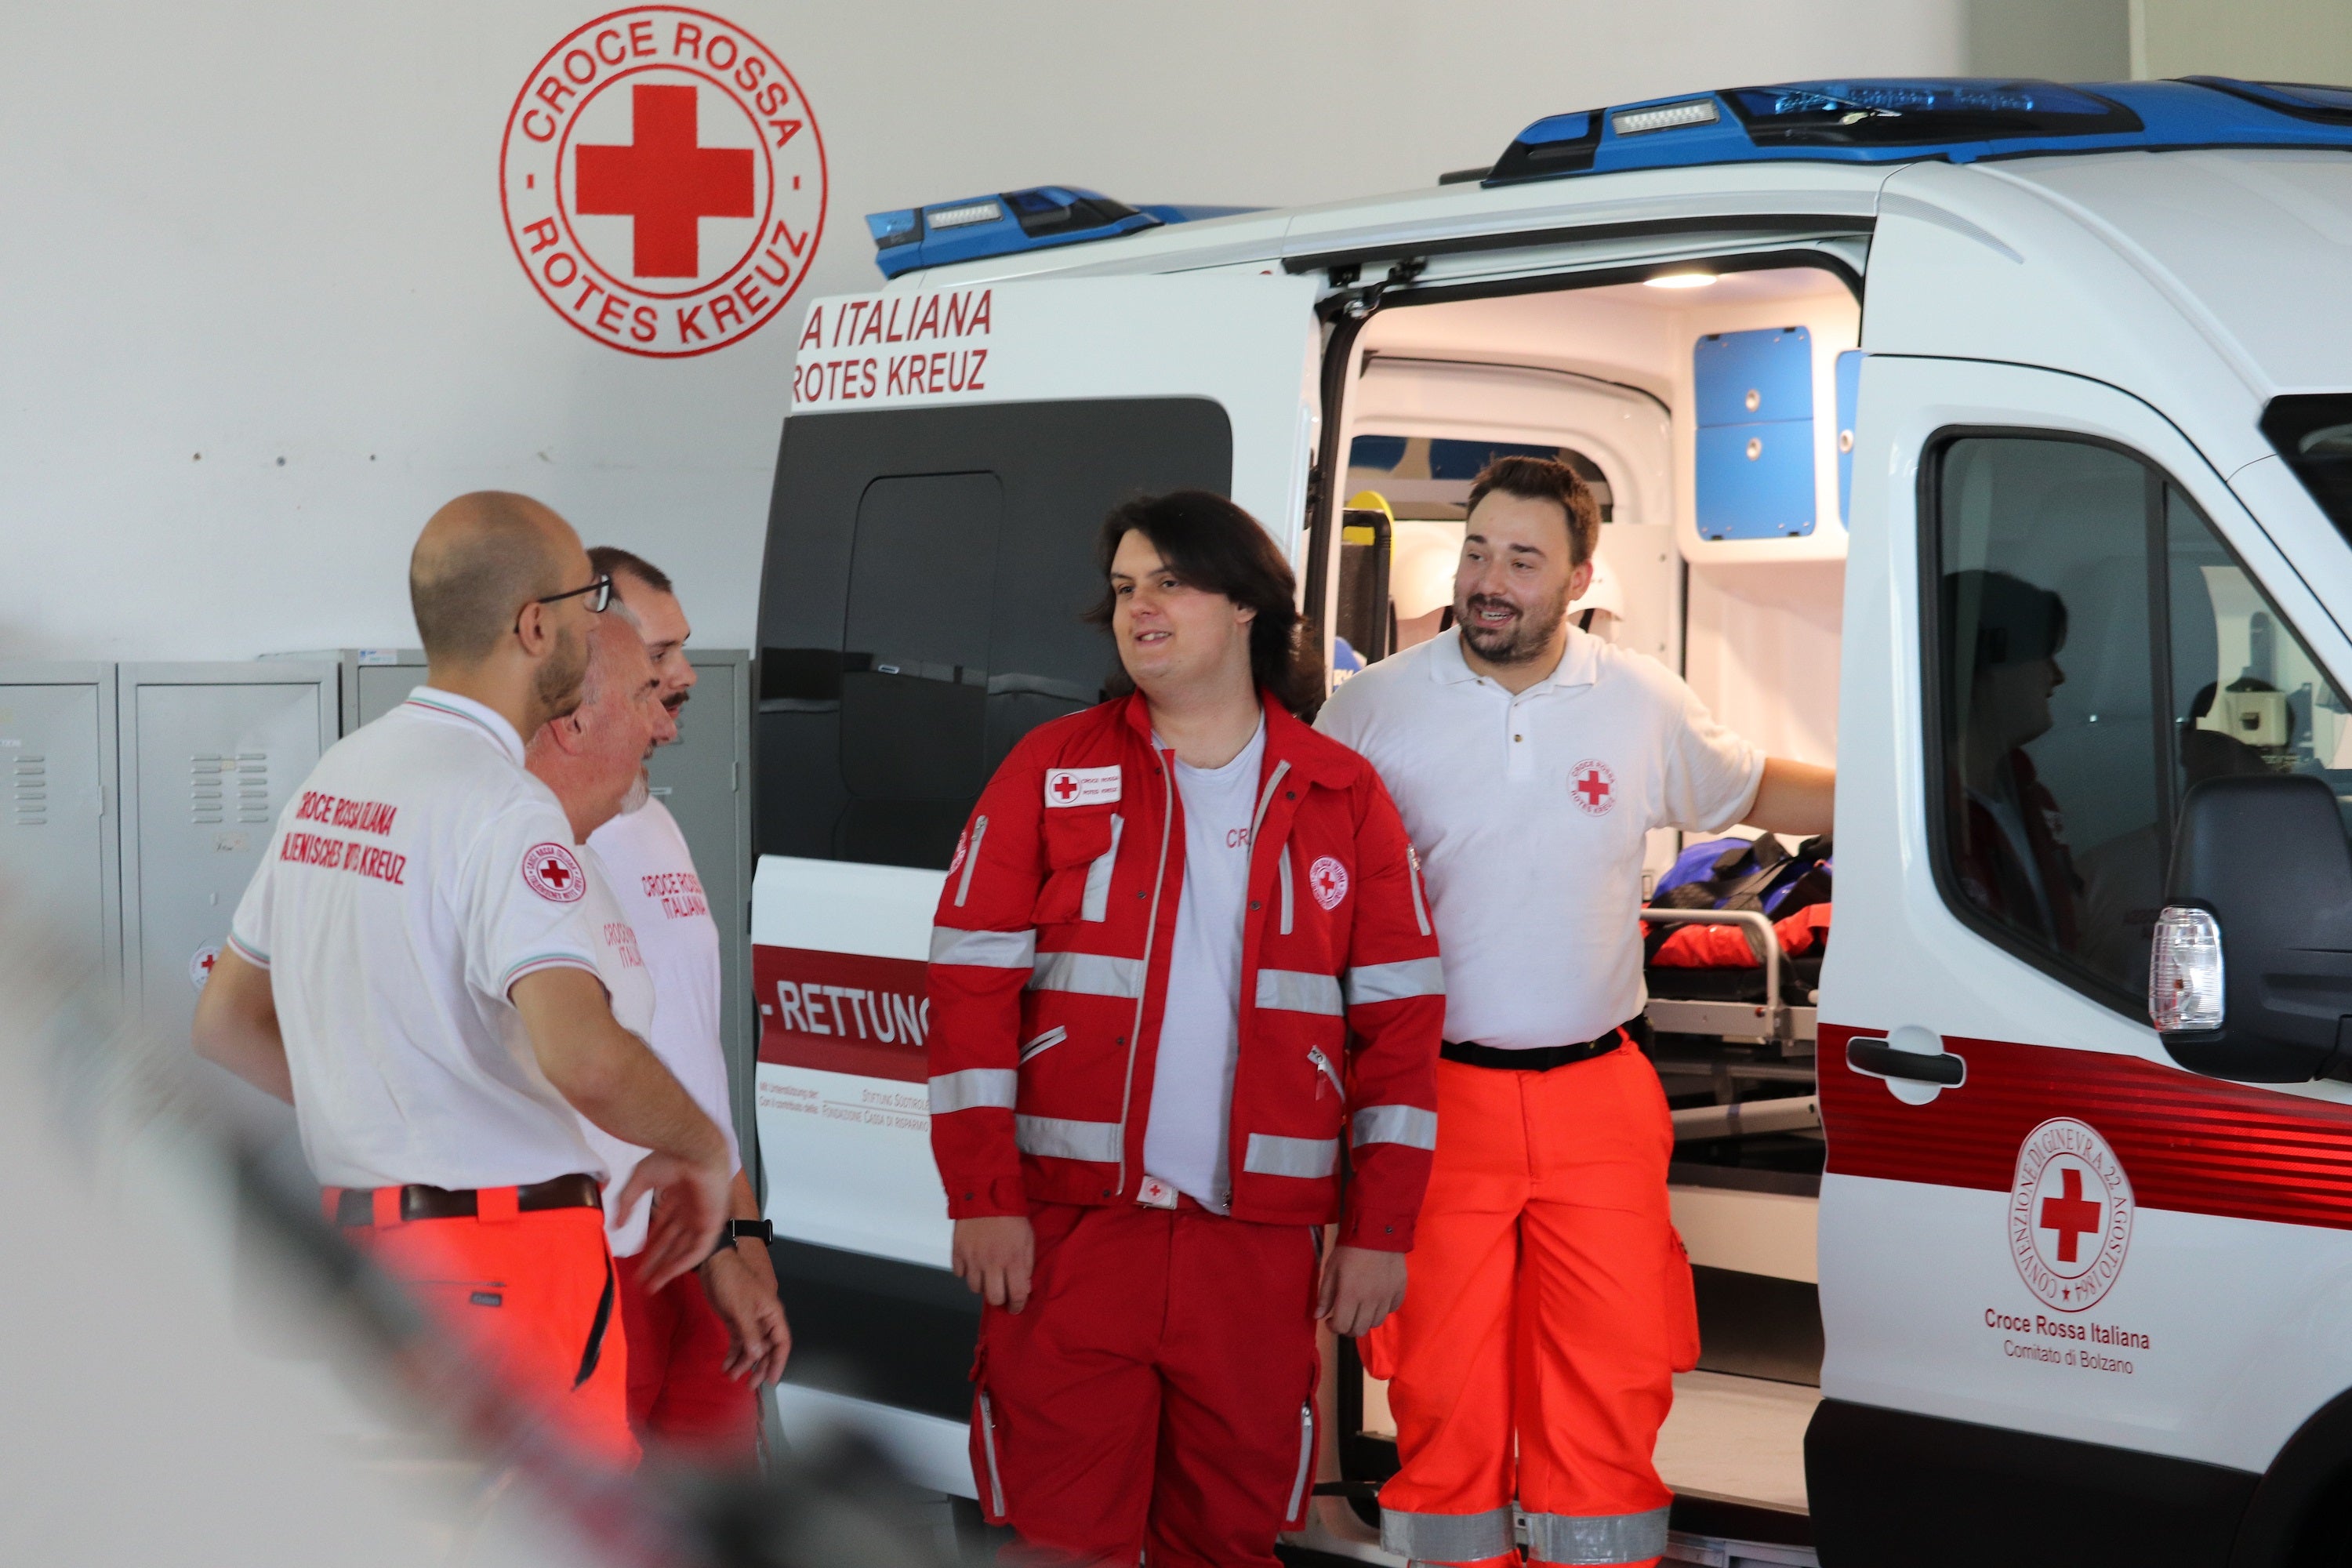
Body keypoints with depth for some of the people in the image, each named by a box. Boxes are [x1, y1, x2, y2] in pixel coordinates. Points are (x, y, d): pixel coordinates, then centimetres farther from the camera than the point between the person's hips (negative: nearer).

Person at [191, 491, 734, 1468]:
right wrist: (703, 1150, -11)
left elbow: (224, 1023, 20)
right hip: (506, 1263, -9)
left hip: (358, 1231, 9)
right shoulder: (503, 807, -16)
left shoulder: (330, 782, 11)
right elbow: (584, 1056, -30)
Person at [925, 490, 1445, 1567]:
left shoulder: (1343, 798, 7)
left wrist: (1380, 1229, 0)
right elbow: (973, 987, 0)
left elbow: (1401, 1018, 6)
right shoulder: (1053, 773, 4)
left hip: (1261, 1238, 1)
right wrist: (981, 1197, -8)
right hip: (1069, 1226, -1)